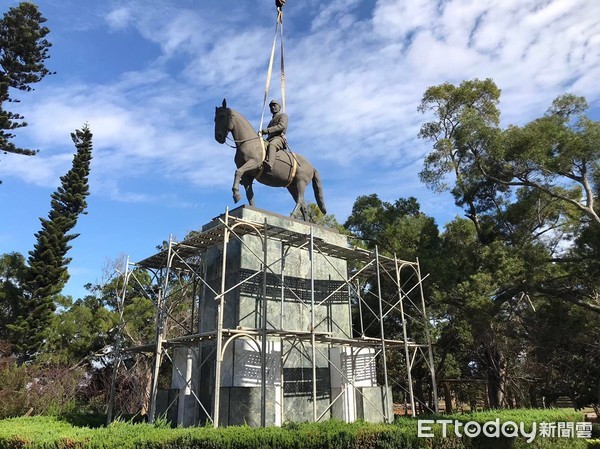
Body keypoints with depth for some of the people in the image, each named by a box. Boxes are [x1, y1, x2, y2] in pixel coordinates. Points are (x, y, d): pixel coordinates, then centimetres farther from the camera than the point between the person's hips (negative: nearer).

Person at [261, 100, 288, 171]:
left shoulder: (283, 115, 15)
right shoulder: (271, 121, 38)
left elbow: (282, 126, -7)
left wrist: (266, 130, -15)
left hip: (279, 138, -9)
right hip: (269, 140, 9)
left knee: (271, 145, -41)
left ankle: (269, 164, -67)